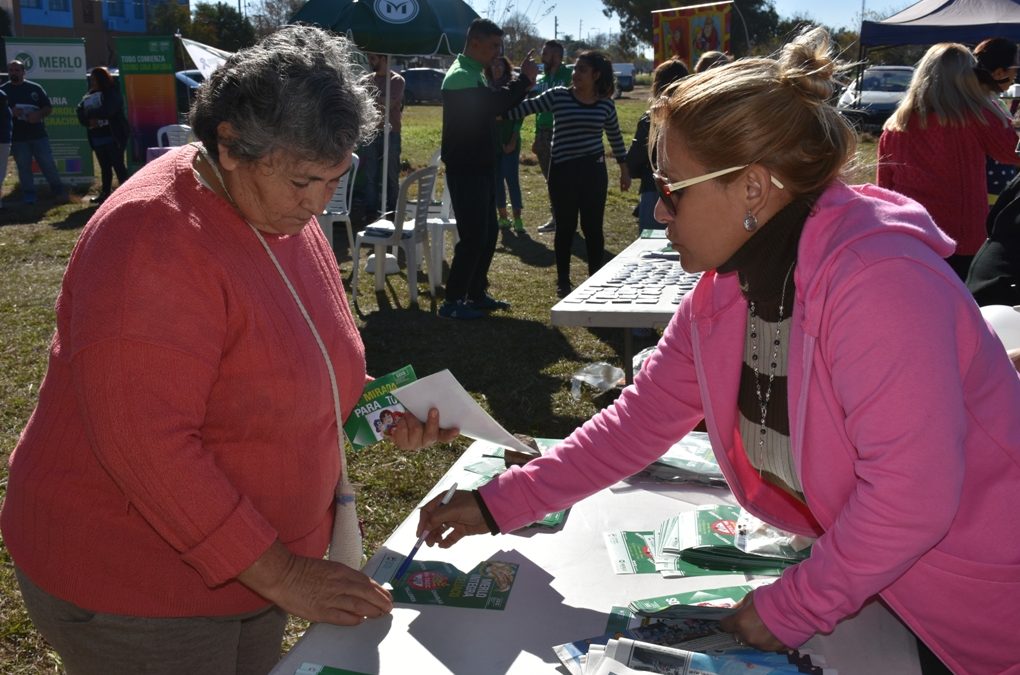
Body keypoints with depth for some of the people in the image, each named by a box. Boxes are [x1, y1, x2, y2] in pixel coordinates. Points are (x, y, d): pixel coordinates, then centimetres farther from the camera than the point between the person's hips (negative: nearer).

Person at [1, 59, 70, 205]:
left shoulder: (35, 88, 5)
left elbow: (48, 108, 7)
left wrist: (38, 114, -13)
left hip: (39, 134, 0)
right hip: (17, 137, 0)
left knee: (48, 164, 0)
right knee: (24, 168, 5)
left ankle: (60, 193, 7)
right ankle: (29, 197, 12)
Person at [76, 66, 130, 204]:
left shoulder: (112, 94, -5)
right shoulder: (88, 97, 17)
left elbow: (107, 110, -21)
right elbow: (81, 114, 7)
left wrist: (90, 113, -8)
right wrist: (89, 121, -14)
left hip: (113, 137, -7)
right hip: (97, 138, 7)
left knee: (118, 166, -8)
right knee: (104, 167, 13)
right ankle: (105, 193, 20)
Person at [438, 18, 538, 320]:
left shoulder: (474, 74, 17)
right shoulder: (460, 76, -16)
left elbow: (496, 106, 16)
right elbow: (494, 105, -27)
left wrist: (522, 81, 4)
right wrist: (524, 80, -17)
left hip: (480, 167, 10)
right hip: (465, 170, -10)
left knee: (488, 233, 14)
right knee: (473, 237, -8)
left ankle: (476, 294, 24)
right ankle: (452, 302, 1)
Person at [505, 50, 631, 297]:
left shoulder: (605, 104, 2)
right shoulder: (558, 96, -3)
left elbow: (615, 138, 14)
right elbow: (525, 107, -3)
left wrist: (624, 169, 17)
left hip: (593, 170, 1)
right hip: (563, 170, -1)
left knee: (593, 226, 5)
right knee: (565, 226, 5)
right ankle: (563, 280, 19)